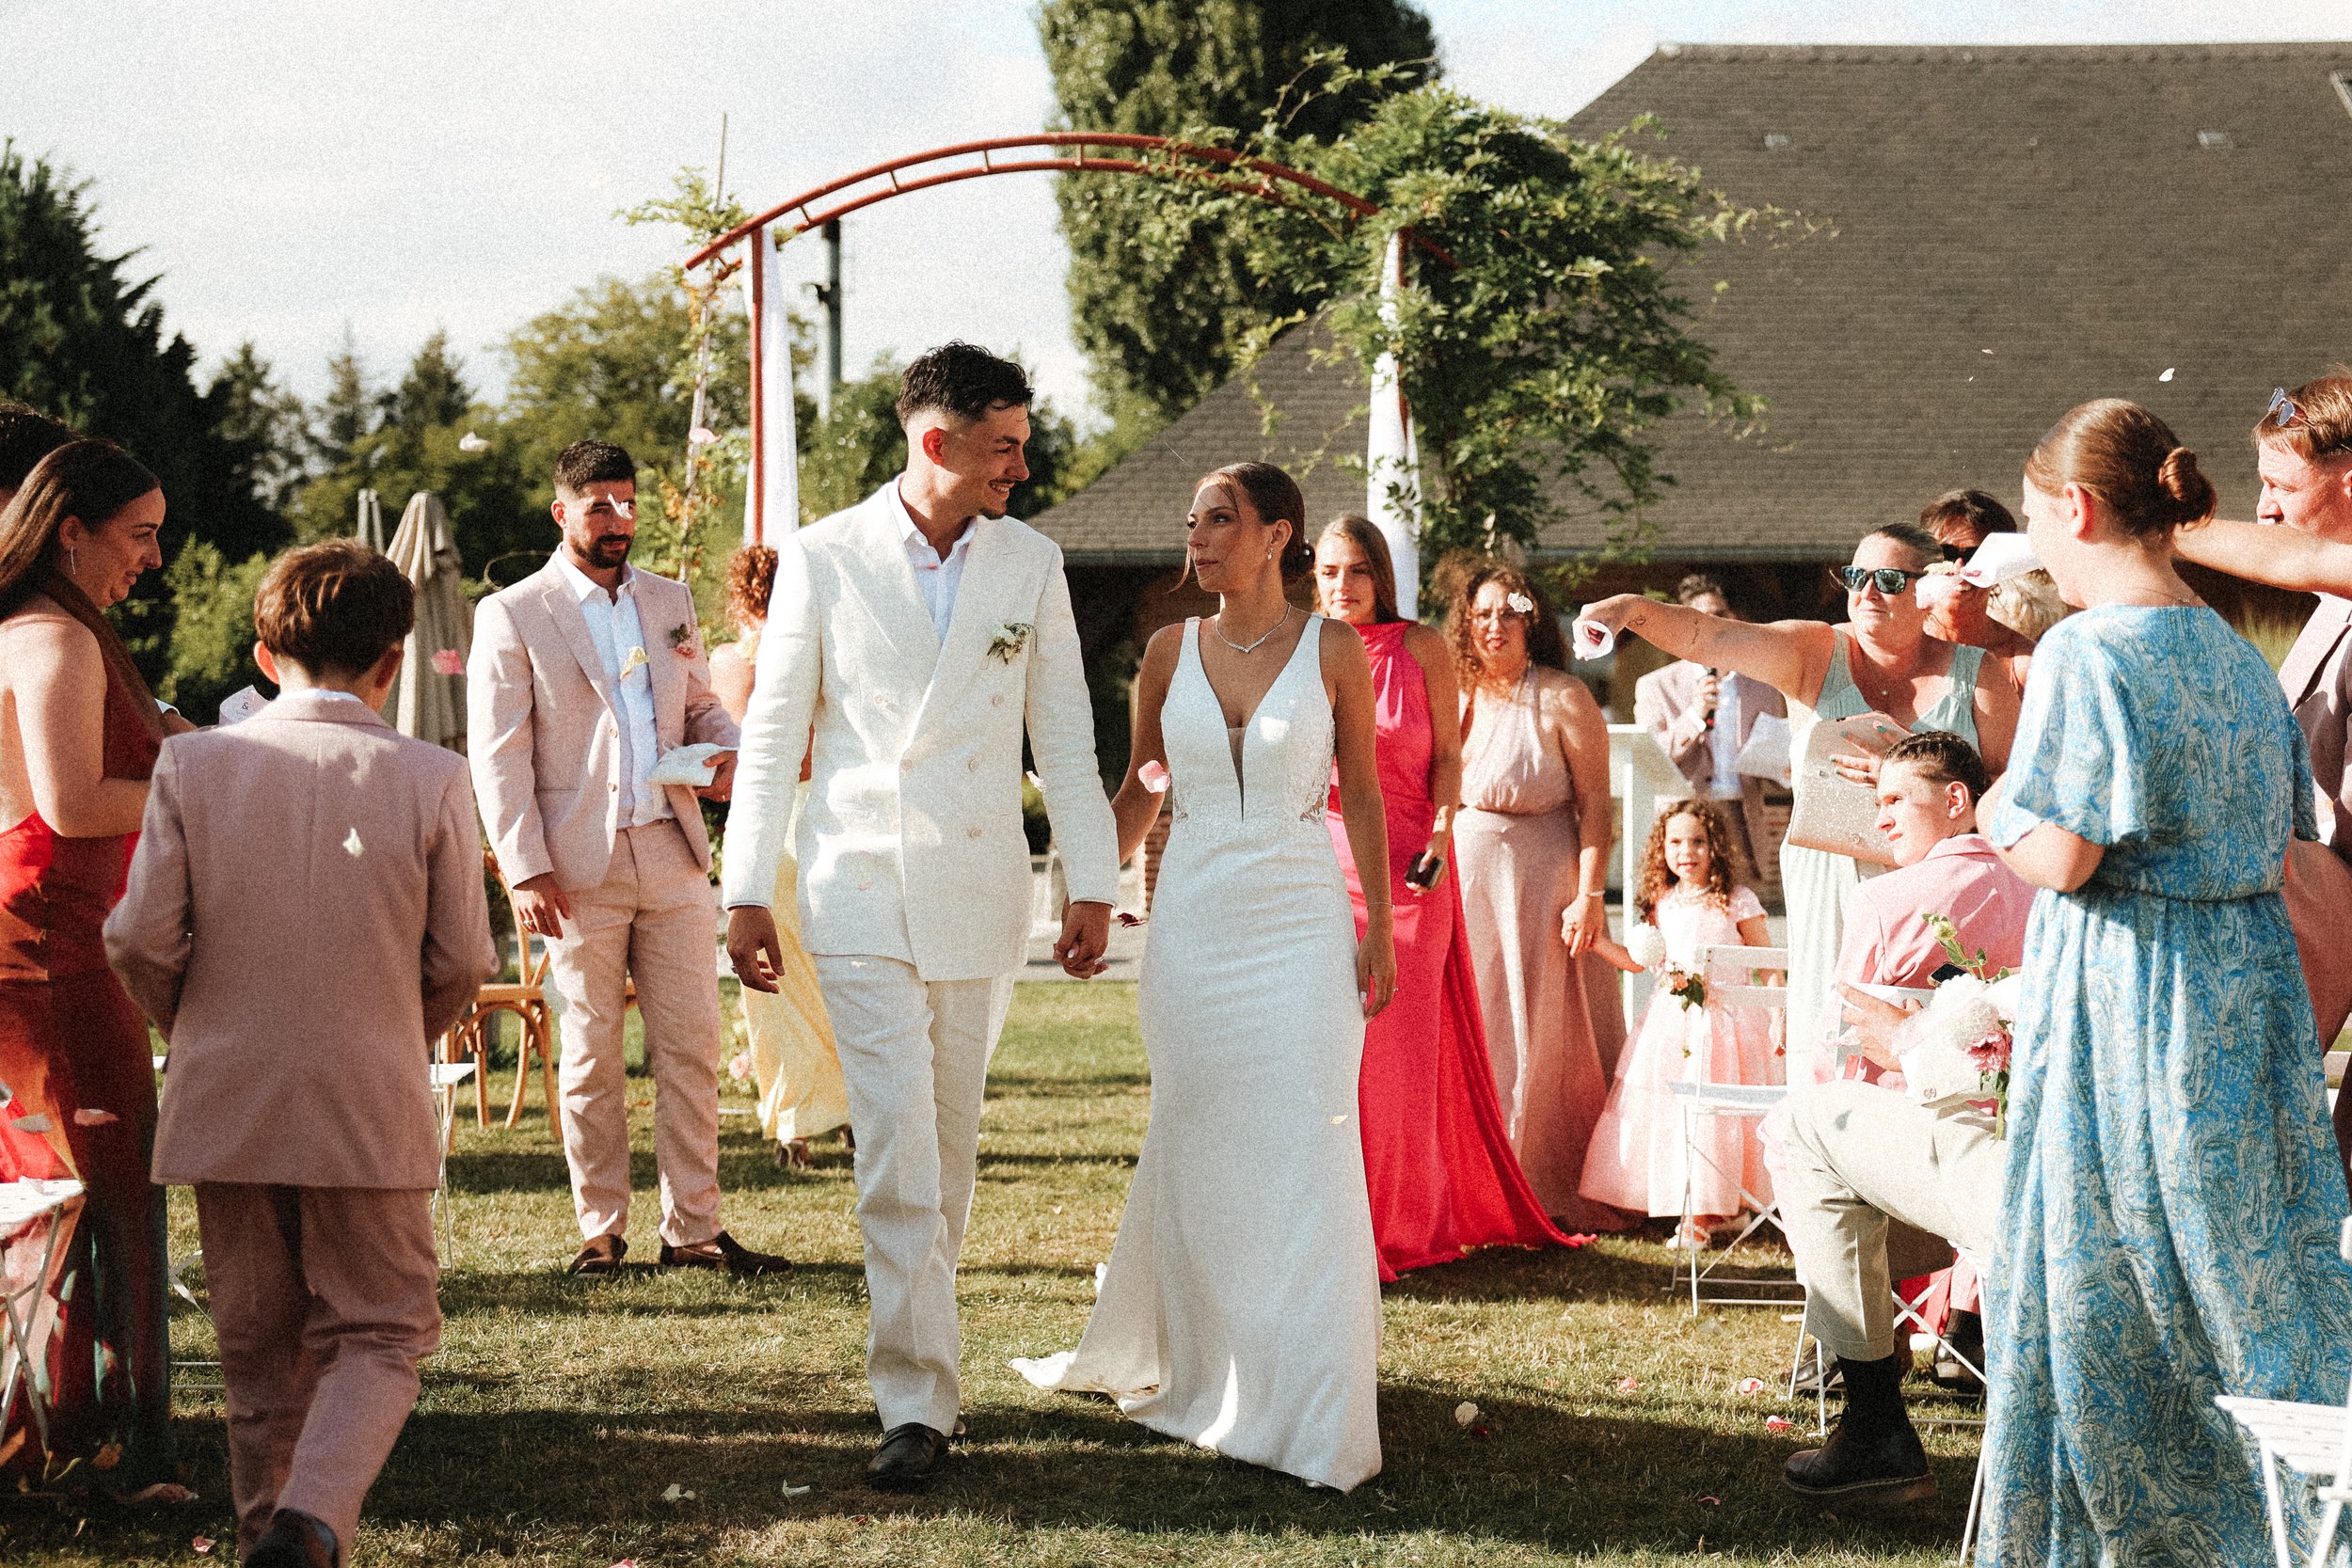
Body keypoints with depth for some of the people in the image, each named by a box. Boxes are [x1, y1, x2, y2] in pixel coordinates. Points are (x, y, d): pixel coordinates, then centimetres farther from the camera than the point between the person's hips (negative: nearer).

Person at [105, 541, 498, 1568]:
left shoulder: (192, 764, -4)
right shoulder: (430, 779, -7)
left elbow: (140, 939, -5)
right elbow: (462, 962, -3)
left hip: (224, 1101, 2)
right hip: (372, 1104, -2)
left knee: (259, 1347, 15)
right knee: (380, 1332, 7)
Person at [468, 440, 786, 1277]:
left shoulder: (670, 602, 14)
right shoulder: (512, 615, -1)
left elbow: (700, 704, 24)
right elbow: (497, 755, -4)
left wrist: (726, 749, -1)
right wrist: (526, 870, -12)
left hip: (671, 855, 4)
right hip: (581, 868, -4)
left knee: (691, 1045, 2)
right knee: (591, 1056, 3)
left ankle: (692, 1226, 9)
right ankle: (601, 1229, 12)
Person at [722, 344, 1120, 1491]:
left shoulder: (1032, 564, 4)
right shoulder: (823, 558, -2)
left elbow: (1063, 734, 9)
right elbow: (774, 729, 3)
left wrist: (1094, 883, 6)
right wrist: (747, 891, 1)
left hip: (981, 892, 2)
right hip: (860, 890, -2)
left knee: (949, 1144, 9)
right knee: (896, 1144, -10)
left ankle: (915, 1340, 26)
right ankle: (917, 1399, -10)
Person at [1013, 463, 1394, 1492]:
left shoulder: (1333, 651, -1)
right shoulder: (1171, 651, 5)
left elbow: (1361, 793, 4)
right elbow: (1138, 791, 14)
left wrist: (1380, 926, -1)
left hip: (1301, 924, -2)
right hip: (1192, 922, 2)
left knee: (1302, 1162, -5)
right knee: (1193, 1155, 8)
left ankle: (1306, 1410, 3)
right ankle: (1186, 1364, 25)